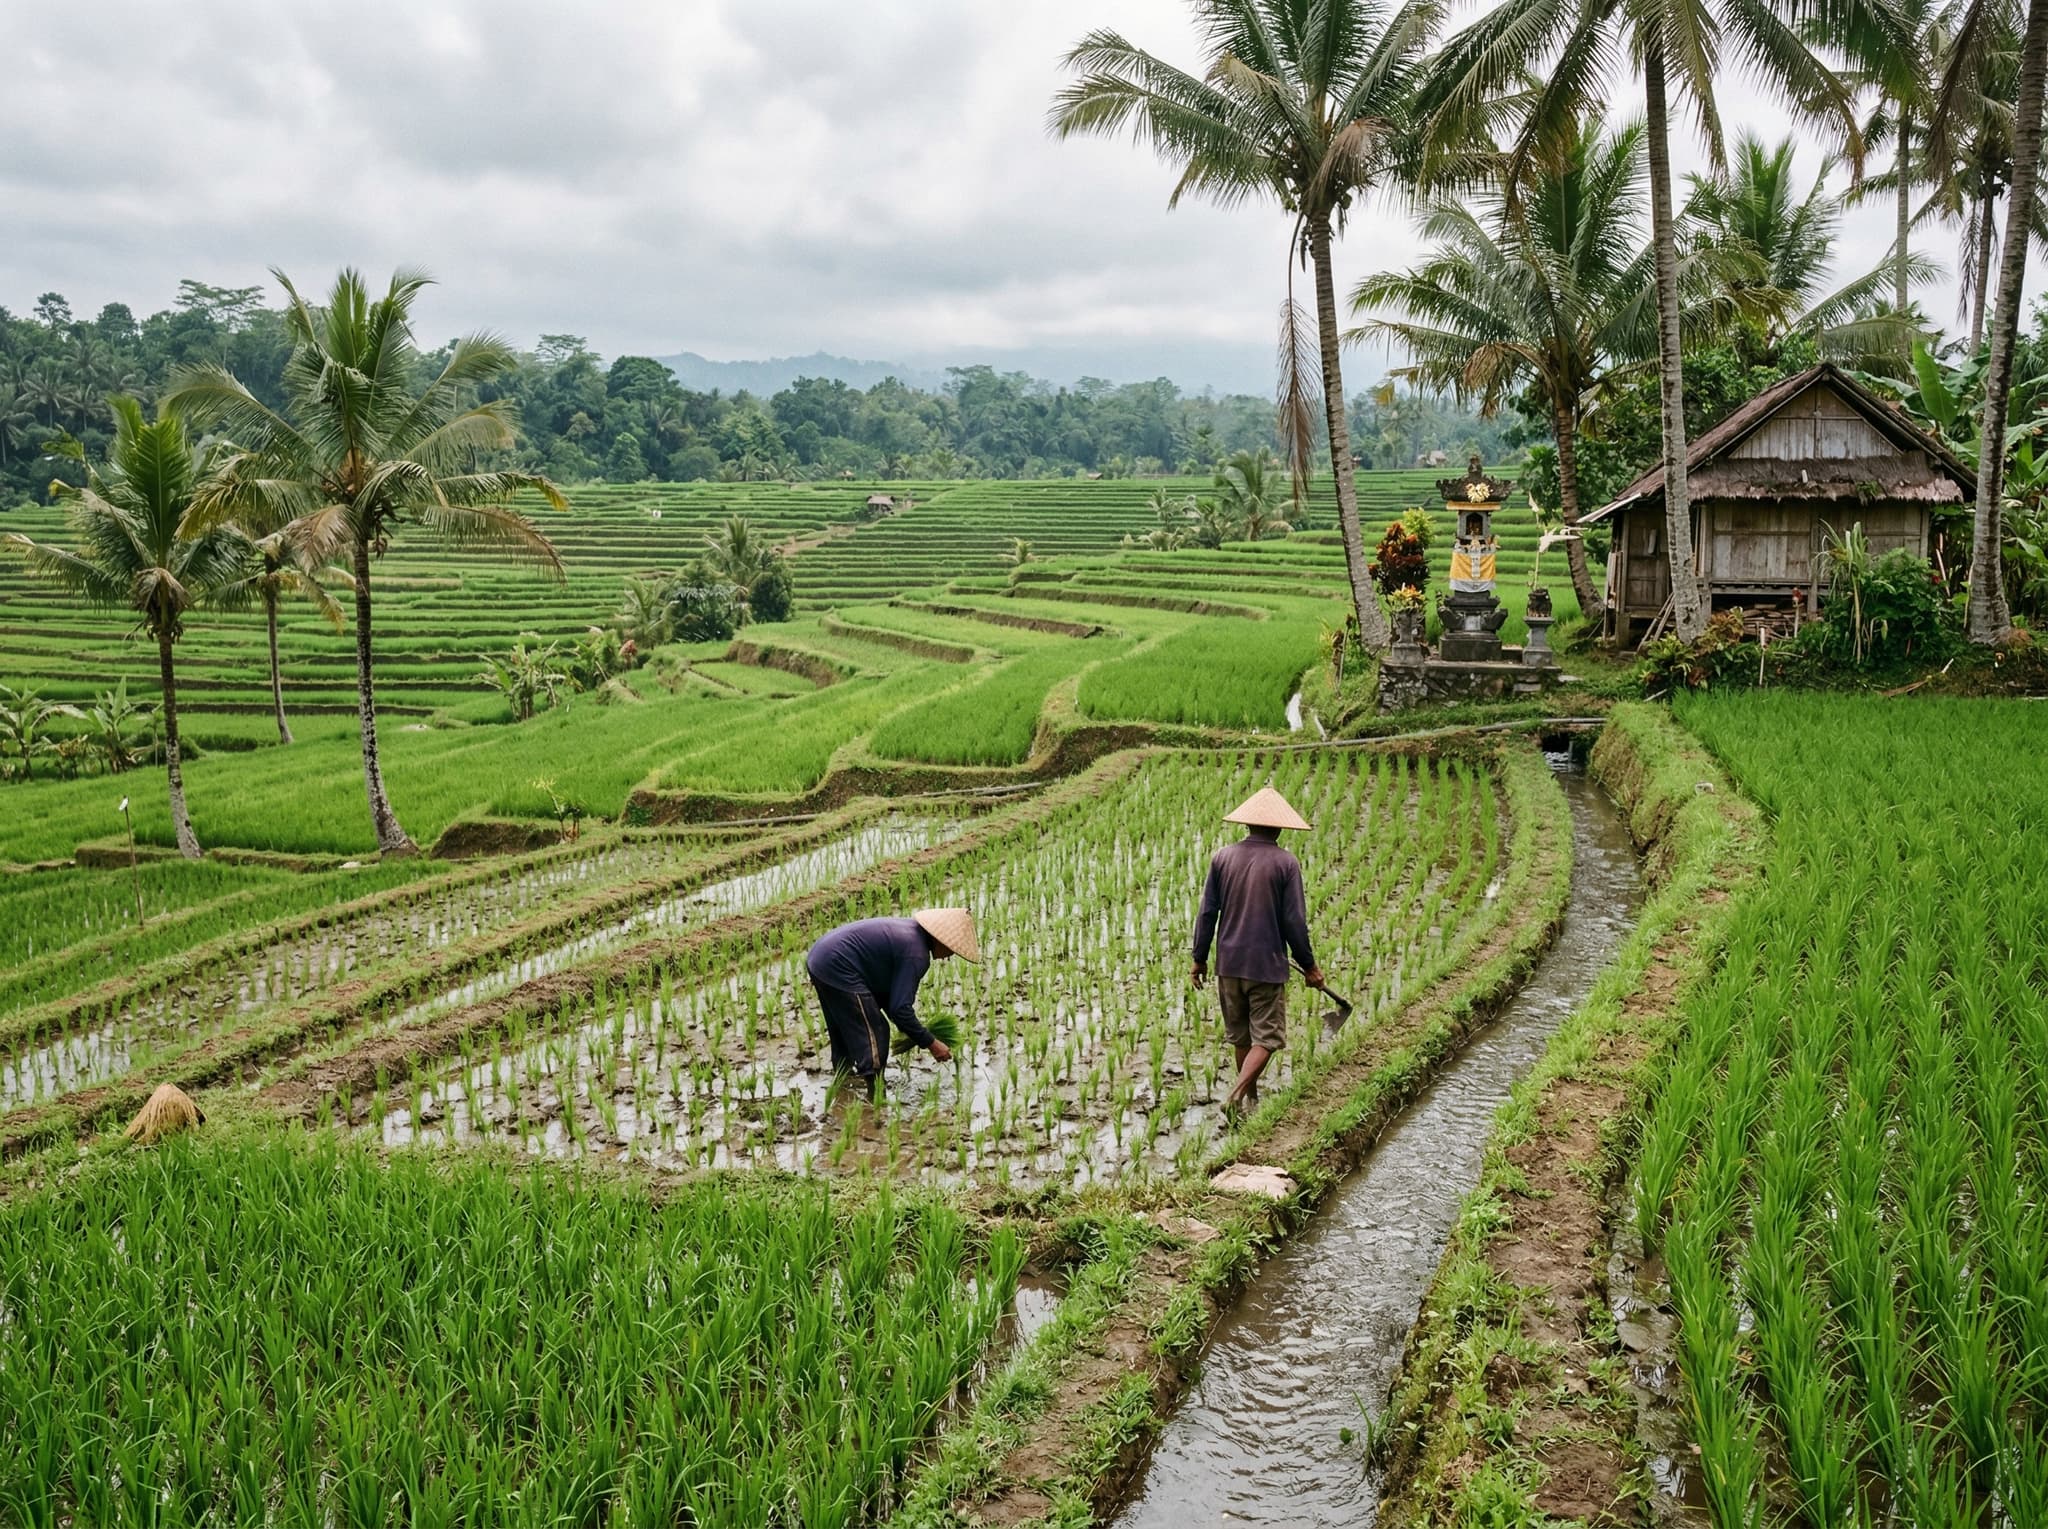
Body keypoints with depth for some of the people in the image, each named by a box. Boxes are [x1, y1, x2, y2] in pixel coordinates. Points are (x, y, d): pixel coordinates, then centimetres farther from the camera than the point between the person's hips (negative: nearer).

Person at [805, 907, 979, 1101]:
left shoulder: (910, 930, 13)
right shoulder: (917, 955, -17)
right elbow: (900, 1008, -18)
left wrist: (909, 1030, 21)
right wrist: (931, 1043, -9)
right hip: (837, 969, -11)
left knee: (843, 1034, 26)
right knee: (874, 1034, -4)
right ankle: (875, 1098, -2)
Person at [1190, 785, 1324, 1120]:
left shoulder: (1222, 857, 0)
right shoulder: (1285, 863, -9)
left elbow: (1206, 912, 2)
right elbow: (1294, 921, -7)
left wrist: (1199, 958, 11)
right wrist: (1309, 966, 4)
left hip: (1229, 963, 4)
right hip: (1268, 965, -4)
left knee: (1241, 1035, 18)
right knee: (1266, 1037, 3)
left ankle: (1252, 1098, 30)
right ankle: (1236, 1096, -14)